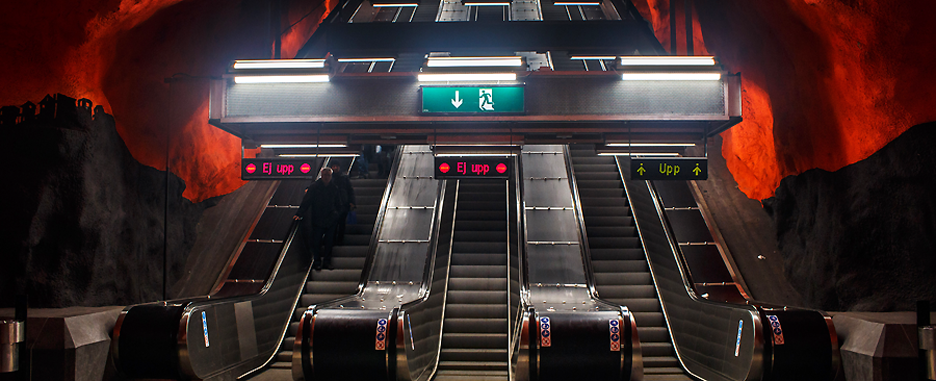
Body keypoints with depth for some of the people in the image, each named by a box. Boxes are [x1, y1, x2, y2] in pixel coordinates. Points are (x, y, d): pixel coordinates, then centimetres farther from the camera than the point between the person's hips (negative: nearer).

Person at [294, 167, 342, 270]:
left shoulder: (334, 188, 3)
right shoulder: (314, 187, -5)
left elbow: (338, 204, 14)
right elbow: (306, 201, -8)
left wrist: (338, 215, 8)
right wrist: (299, 214, -16)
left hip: (331, 220, 2)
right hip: (317, 219, -2)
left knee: (329, 242, 7)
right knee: (316, 242, 1)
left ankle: (327, 262, 18)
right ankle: (317, 262, 14)